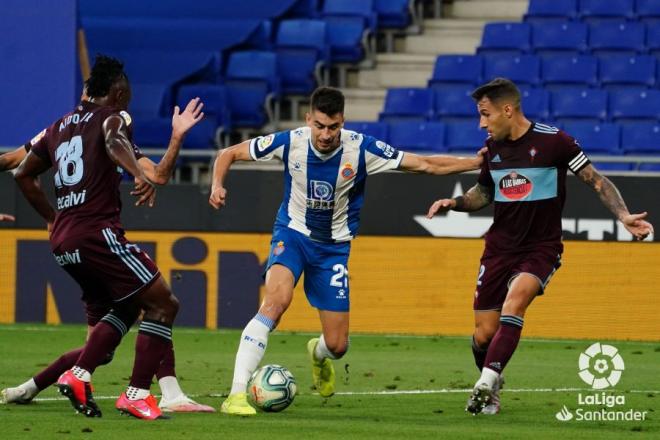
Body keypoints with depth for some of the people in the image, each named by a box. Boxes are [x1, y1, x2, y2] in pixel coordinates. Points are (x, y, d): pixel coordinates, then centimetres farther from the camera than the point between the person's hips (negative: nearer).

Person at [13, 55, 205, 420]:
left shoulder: (59, 127, 21)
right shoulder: (114, 116, -1)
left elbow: (23, 174, 30)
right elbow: (114, 141, -26)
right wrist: (140, 175, -43)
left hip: (62, 243, 8)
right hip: (98, 234, -8)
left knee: (127, 308, 22)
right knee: (163, 304, -2)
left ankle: (78, 376, 6)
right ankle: (137, 395, -9)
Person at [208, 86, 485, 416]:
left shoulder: (361, 148, -17)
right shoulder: (290, 142, -17)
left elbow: (425, 165, -12)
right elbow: (229, 154, -4)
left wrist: (477, 162, -19)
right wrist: (218, 185, -23)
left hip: (334, 246, 2)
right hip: (293, 233, -2)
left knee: (337, 346, 1)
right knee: (277, 298, -33)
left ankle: (318, 353, 44)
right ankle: (237, 394, -34)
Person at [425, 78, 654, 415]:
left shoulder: (553, 141, -11)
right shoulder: (491, 147, 5)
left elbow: (596, 181, -6)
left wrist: (624, 216, -18)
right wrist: (454, 203, 2)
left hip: (541, 248, -5)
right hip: (500, 247, 5)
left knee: (515, 299, -33)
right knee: (484, 334, 1)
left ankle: (486, 383, -36)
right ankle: (491, 386, 29)